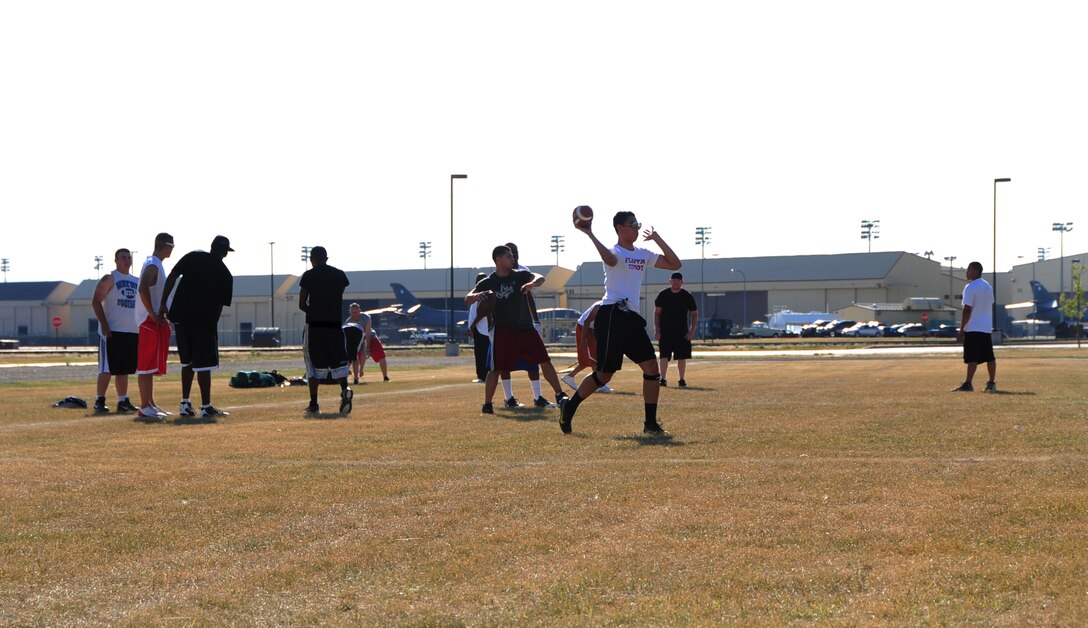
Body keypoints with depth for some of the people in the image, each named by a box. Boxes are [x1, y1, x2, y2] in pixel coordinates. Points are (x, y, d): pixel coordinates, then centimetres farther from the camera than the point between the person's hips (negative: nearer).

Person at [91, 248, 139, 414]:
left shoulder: (137, 281, 16)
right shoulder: (109, 279, -4)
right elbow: (96, 302, -9)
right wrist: (104, 325, -17)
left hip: (133, 332, 6)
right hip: (112, 332, -6)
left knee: (124, 369, 9)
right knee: (107, 369, -7)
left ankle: (123, 401, 13)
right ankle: (99, 401, -5)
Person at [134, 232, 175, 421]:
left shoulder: (155, 265, 18)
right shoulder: (152, 265, -14)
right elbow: (143, 289, -28)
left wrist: (161, 312, 16)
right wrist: (153, 315, -24)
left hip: (156, 321, 10)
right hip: (150, 321, -10)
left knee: (151, 365, 14)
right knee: (146, 364, -9)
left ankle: (150, 404, 19)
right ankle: (144, 407, -9)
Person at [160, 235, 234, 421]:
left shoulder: (193, 257, 6)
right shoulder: (225, 274, 1)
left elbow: (172, 276, -3)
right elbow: (222, 304, 2)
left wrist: (163, 303, -3)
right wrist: (212, 321, 14)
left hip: (181, 315, 4)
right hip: (205, 320, -4)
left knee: (188, 361, 17)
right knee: (203, 364, -2)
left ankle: (185, 405, 18)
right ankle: (206, 409, -5)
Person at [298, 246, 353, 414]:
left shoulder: (308, 276, -2)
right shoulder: (339, 275, 7)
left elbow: (302, 304, -2)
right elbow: (339, 300, 9)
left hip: (314, 325, -2)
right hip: (334, 324, 2)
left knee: (314, 364, 6)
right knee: (338, 361, 8)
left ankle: (313, 404, 5)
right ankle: (344, 390, -20)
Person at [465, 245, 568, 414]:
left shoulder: (520, 275, 1)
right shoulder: (488, 283, -2)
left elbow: (540, 278, -17)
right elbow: (467, 299, -8)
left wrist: (532, 283, -41)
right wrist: (476, 296, -32)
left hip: (526, 327, 2)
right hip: (503, 331, -2)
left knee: (545, 361, 0)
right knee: (496, 368, -3)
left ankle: (560, 395, 8)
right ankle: (487, 404, 5)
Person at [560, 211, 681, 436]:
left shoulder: (643, 255, 16)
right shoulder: (615, 252, -6)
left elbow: (674, 264, 12)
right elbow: (610, 259, -32)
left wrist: (657, 239, 10)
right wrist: (590, 234, -33)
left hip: (632, 317, 7)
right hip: (612, 315, -7)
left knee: (651, 368, -3)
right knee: (604, 374, -4)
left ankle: (651, 424, 1)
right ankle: (568, 408, 15)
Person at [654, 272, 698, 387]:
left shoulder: (688, 296, 0)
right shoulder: (663, 295, 1)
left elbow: (694, 314, 6)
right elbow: (657, 313, 4)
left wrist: (692, 331, -5)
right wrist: (657, 330, -5)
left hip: (682, 332, 1)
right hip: (665, 331, -1)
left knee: (682, 357, 3)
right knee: (664, 356, -8)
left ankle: (682, 380, 12)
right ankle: (662, 379, -6)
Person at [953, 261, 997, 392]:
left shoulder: (970, 288, -13)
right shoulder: (988, 287, 14)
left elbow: (967, 310, -17)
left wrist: (961, 329, -13)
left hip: (973, 328, -8)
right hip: (987, 327, 8)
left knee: (972, 358, -13)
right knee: (990, 357, 11)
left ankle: (968, 384, -19)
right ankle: (992, 384, 16)